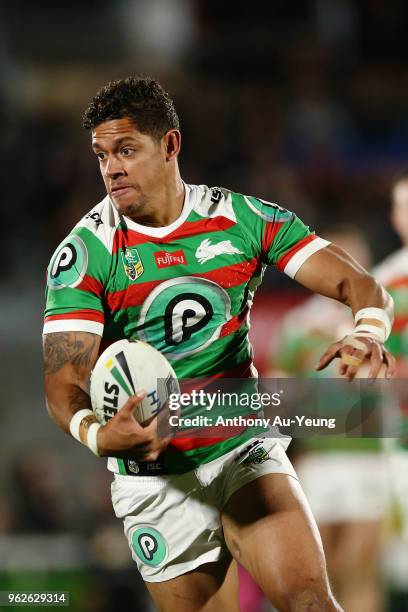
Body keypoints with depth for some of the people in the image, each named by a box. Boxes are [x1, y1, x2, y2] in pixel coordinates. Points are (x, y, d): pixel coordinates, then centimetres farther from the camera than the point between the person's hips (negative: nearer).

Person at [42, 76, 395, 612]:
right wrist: (98, 435, -37)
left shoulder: (244, 219, -3)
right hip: (154, 478, 0)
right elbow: (63, 384, -14)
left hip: (247, 452, 1)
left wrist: (368, 333, -29)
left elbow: (360, 285, -4)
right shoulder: (85, 252, -8)